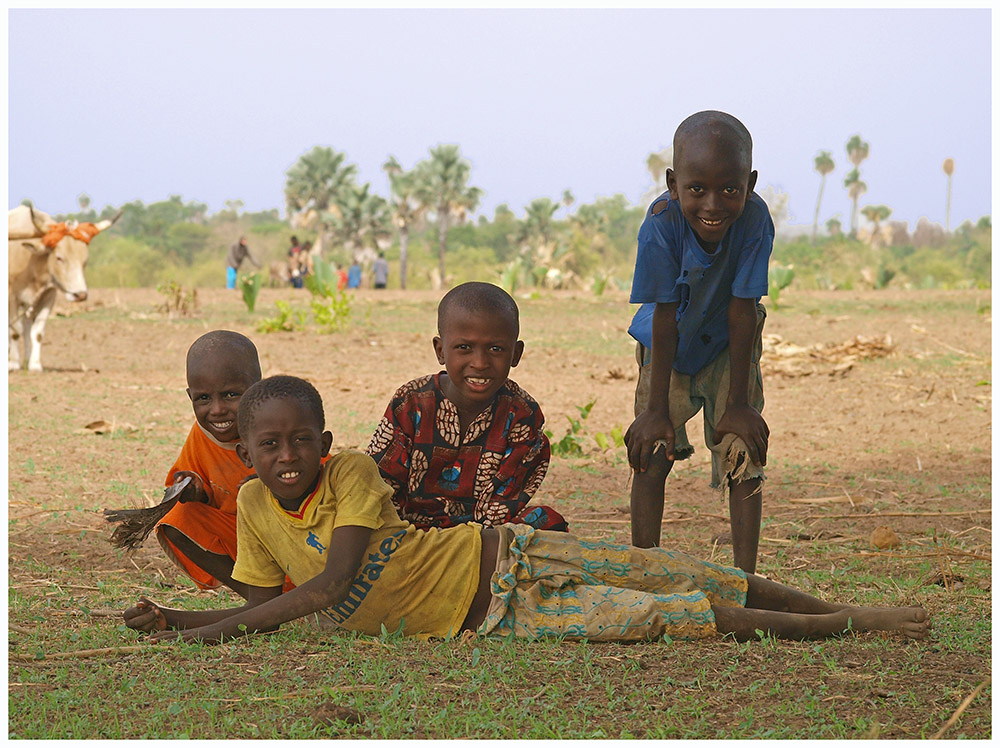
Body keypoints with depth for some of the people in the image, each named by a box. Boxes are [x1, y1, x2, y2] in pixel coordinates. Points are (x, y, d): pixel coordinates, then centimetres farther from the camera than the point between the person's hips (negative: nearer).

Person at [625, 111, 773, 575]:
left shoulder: (754, 219, -31)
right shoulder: (662, 223, -31)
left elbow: (742, 311, -24)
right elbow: (665, 316, -25)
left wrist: (737, 404, -19)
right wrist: (656, 410, -20)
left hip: (728, 345, 0)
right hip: (668, 345, 0)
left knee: (742, 456, -8)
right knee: (652, 455, 1)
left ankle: (744, 577, -3)